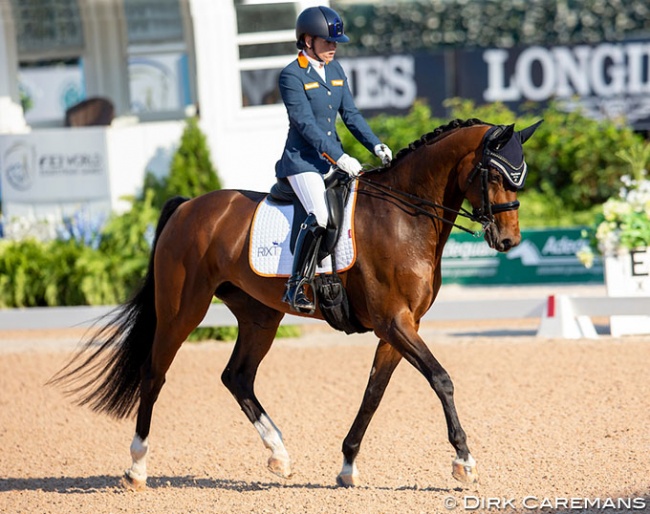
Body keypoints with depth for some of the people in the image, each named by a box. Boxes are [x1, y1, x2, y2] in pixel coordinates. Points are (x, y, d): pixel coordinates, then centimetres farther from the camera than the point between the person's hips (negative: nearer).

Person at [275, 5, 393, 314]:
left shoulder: (335, 71, 13)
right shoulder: (291, 76, -10)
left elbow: (350, 114, 11)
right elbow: (306, 125, -18)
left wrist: (375, 146, -4)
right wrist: (339, 158, -24)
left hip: (334, 159, 8)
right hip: (302, 161, -8)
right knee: (320, 216, -26)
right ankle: (296, 286, -19)